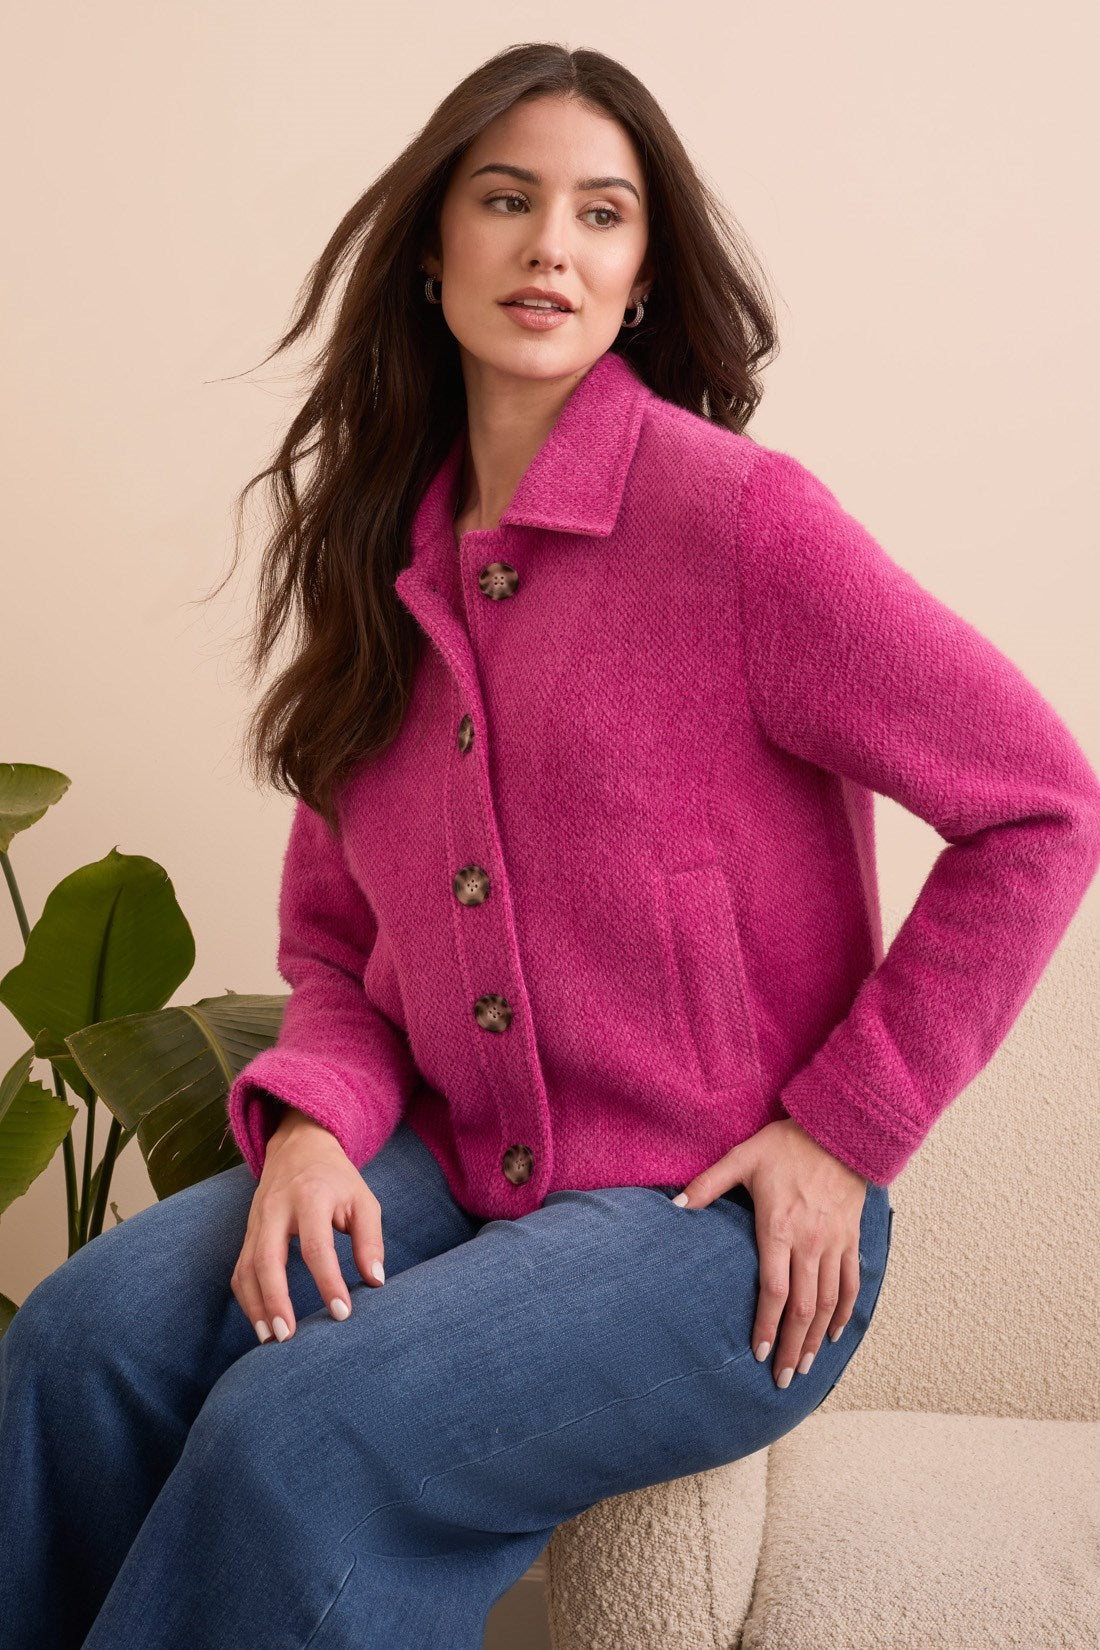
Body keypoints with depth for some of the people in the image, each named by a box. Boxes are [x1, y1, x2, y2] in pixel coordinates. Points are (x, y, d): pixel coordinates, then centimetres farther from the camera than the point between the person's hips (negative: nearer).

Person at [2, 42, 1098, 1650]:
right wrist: (314, 1117, -8)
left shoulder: (734, 514, -12)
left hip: (720, 1218, -5)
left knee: (303, 1436, -26)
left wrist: (846, 1128, -10)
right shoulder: (382, 561, 8)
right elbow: (337, 933, 13)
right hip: (448, 1160, 6)